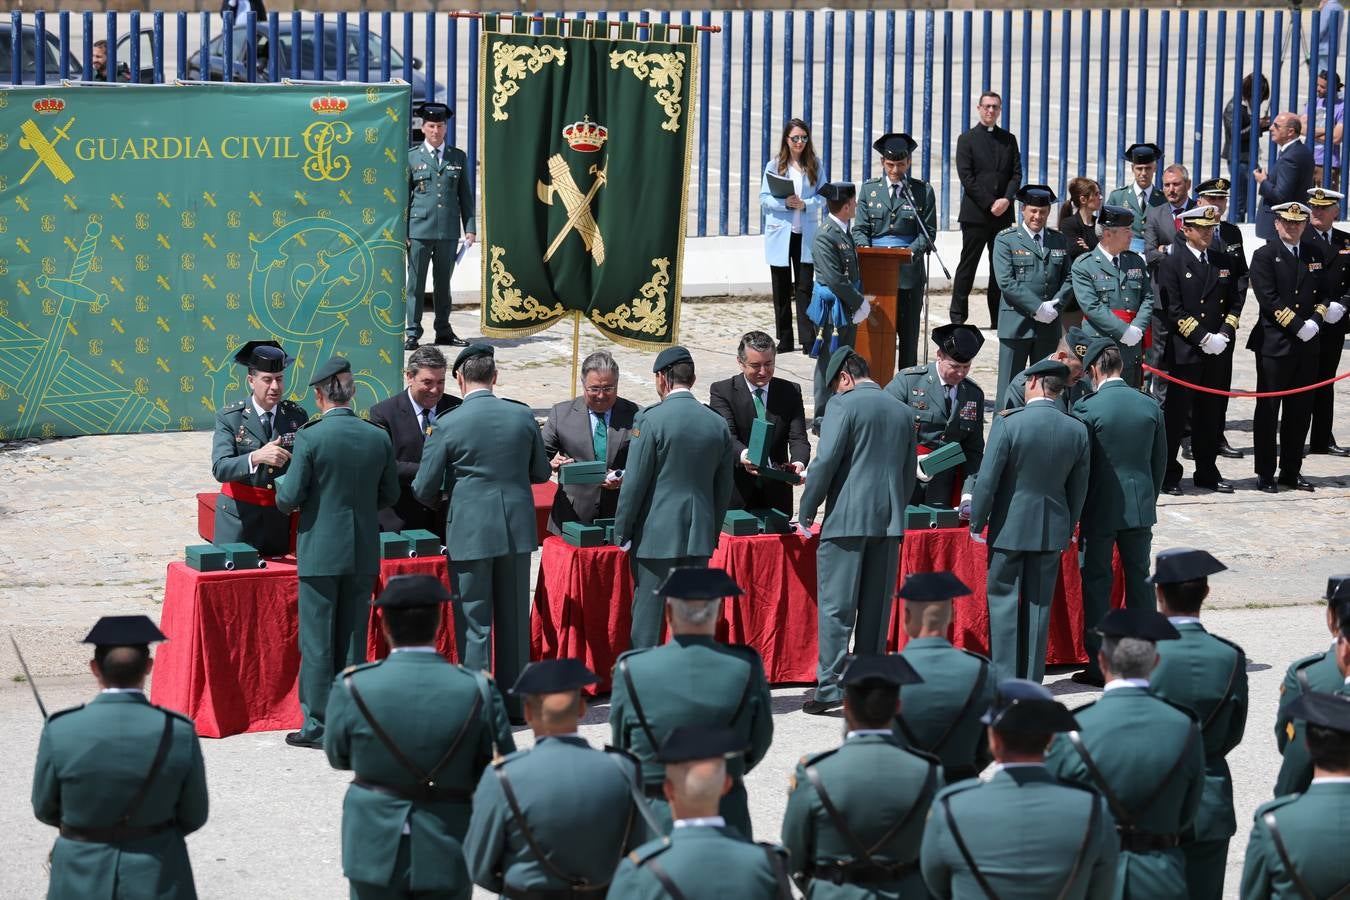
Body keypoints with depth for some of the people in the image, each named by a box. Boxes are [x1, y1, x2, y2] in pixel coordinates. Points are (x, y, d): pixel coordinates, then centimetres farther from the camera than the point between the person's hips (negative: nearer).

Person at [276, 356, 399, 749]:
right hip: (363, 553, 4)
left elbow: (289, 499, -12)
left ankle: (317, 725, 4)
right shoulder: (379, 438, 0)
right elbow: (389, 494, 9)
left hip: (321, 551, -4)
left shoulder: (309, 438, -14)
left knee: (317, 641, 2)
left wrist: (281, 481, 10)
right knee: (353, 639, 13)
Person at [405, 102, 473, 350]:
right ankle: (412, 333, 3)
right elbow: (403, 197, 4)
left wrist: (470, 227, 6)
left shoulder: (458, 157, 11)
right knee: (415, 283, -1)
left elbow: (466, 195, 13)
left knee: (443, 282, 10)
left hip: (448, 230, 2)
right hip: (419, 229, -2)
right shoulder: (411, 157, 4)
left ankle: (444, 331, 18)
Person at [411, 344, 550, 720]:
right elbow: (541, 472, 11)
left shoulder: (449, 426, -11)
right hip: (517, 531, 4)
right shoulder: (523, 416, -1)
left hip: (470, 533, -4)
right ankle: (515, 705, 20)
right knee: (514, 619, 13)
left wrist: (441, 499, 16)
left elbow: (424, 489, -6)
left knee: (474, 623, 2)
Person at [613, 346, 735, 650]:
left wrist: (621, 531, -2)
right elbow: (724, 487, 11)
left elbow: (635, 481, -11)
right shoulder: (718, 423, 5)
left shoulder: (651, 420, -12)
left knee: (647, 613, 1)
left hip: (656, 534, -5)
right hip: (699, 535, 5)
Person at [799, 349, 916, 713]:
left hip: (848, 519, -6)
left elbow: (825, 461, -12)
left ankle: (830, 686, -7)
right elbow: (909, 473, 17)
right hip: (890, 520, 6)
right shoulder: (902, 411, 13)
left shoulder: (845, 405, -6)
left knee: (836, 606, -3)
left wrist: (806, 513, -3)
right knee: (875, 608, 11)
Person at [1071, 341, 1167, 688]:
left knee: (1097, 584, 4)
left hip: (1100, 509, -4)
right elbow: (1160, 460, 8)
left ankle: (1099, 665, 4)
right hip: (1141, 506, 4)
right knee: (1140, 579, 13)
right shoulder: (1150, 406, 1)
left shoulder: (1087, 409, -14)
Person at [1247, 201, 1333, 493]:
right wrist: (1298, 326, -17)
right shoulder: (1265, 256, -4)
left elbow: (1323, 294, 12)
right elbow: (1269, 300, -12)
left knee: (1300, 411, 8)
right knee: (1268, 411, 1)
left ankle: (1291, 471, 17)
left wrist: (1316, 320, -7)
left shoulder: (1315, 255, 13)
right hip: (1274, 345, -5)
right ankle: (1265, 474, 6)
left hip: (1307, 345, 5)